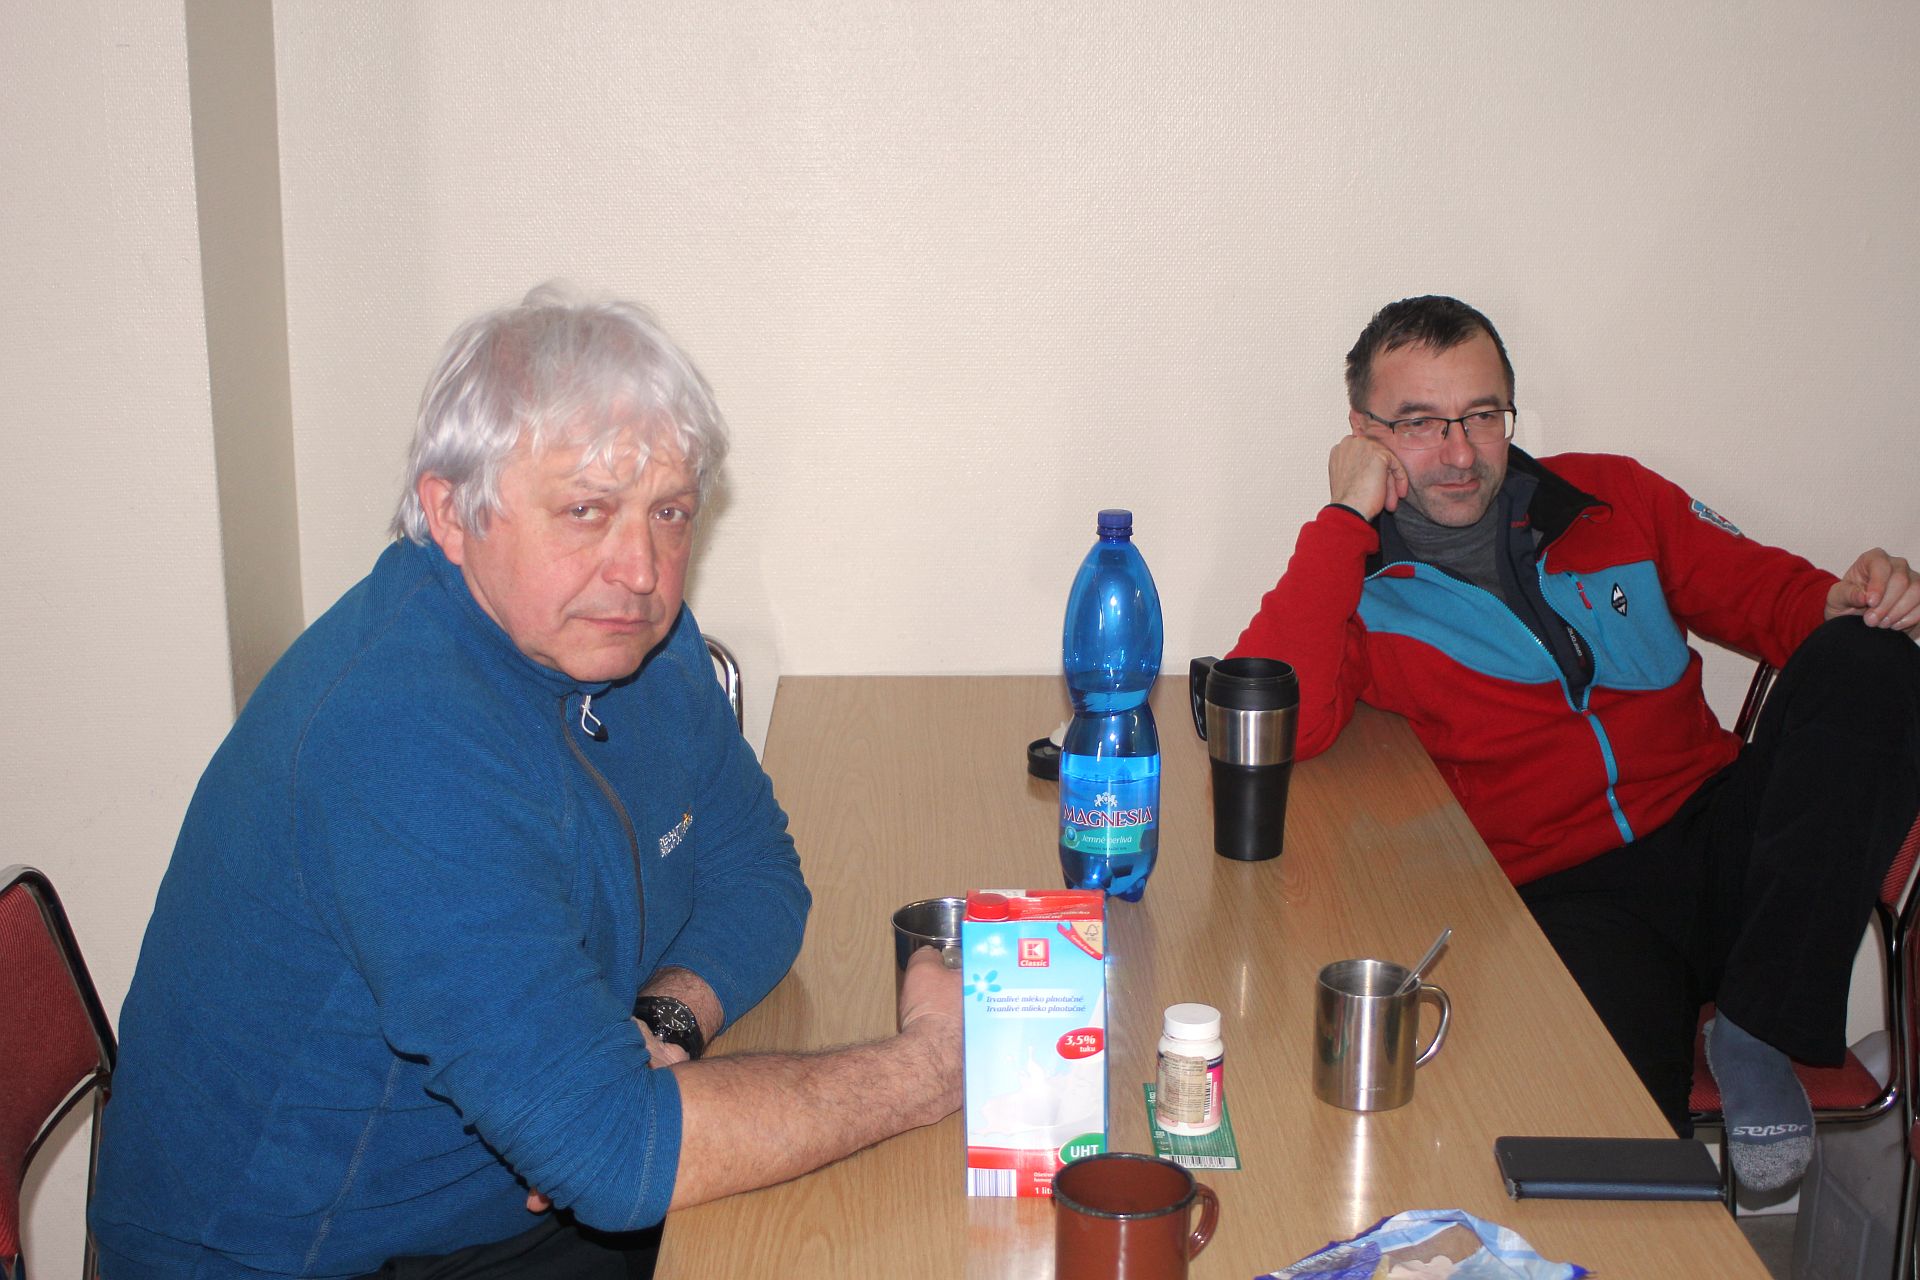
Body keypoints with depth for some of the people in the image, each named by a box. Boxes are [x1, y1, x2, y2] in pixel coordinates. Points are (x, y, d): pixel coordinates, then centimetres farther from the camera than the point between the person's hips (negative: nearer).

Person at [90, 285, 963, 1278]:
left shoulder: (631, 629, -3)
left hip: (522, 1195, 8)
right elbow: (613, 1150, -32)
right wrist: (922, 1073, -23)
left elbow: (753, 872, 7)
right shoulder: (400, 743, -30)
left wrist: (659, 1027, -14)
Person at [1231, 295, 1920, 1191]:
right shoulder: (1352, 582, 1)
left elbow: (1763, 589, 18)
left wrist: (1846, 603, -7)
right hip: (1563, 897, -5)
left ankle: (1756, 1035, -14)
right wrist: (1347, 515, -14)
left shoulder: (1611, 499, 12)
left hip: (1717, 839, 6)